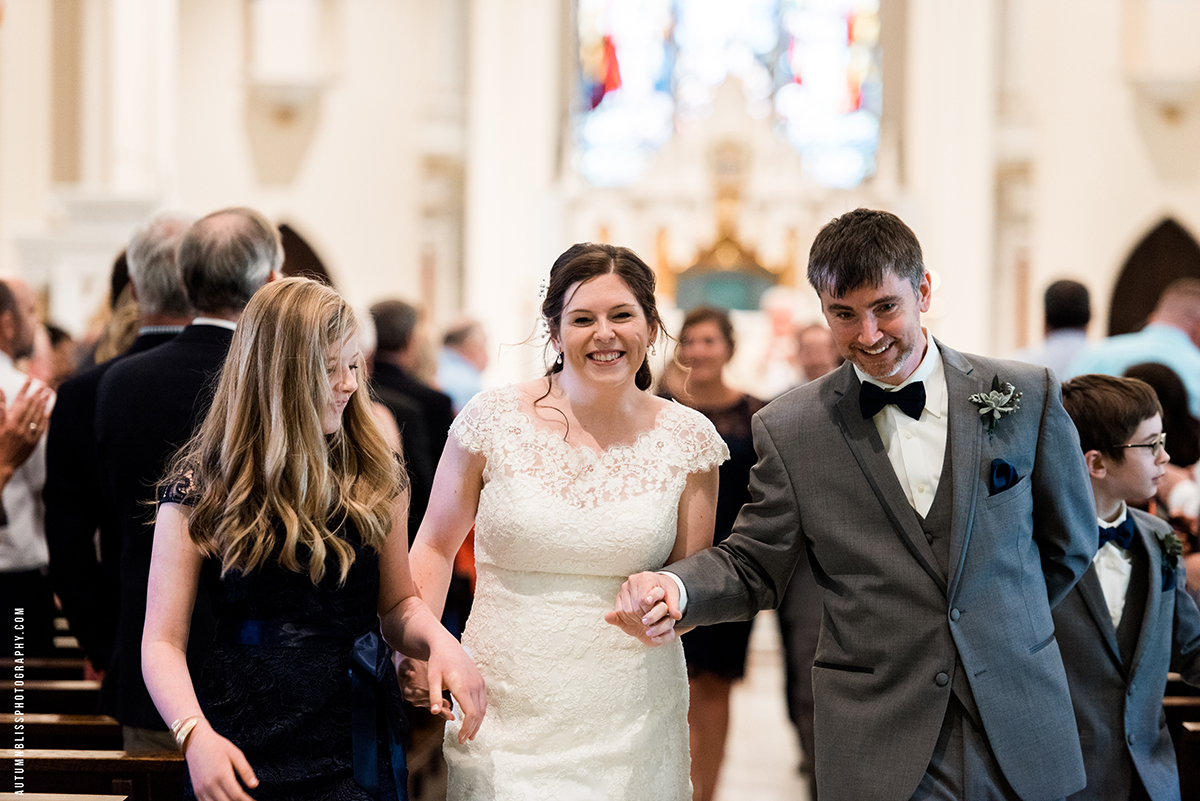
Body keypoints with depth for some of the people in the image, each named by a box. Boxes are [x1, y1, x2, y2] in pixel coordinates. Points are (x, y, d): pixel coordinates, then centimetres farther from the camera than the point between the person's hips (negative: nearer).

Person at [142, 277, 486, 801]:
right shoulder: (200, 487, -4)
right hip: (248, 753, -3)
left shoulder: (376, 478, 6)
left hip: (362, 753, 3)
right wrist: (195, 735, -24)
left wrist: (439, 640, -8)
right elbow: (163, 642, -7)